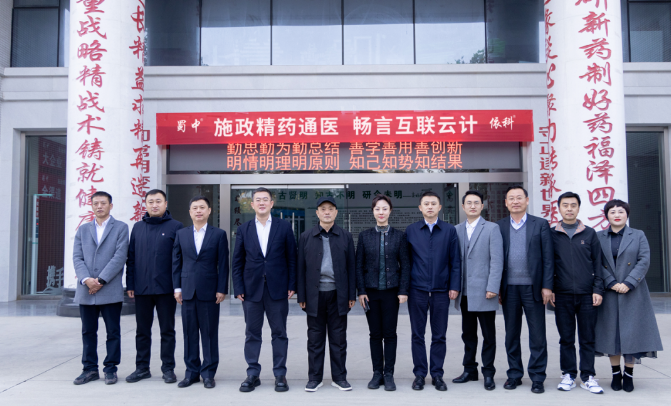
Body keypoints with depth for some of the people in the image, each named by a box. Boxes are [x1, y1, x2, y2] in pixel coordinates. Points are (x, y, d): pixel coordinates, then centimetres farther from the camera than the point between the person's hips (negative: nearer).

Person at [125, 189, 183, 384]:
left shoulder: (176, 227, -1)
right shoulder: (138, 227, 11)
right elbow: (131, 257, 12)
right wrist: (130, 284, 6)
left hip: (166, 289, -3)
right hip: (141, 289, 3)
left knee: (167, 330, 6)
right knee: (142, 331, 12)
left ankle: (168, 368, 16)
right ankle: (142, 368, 24)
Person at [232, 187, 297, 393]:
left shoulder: (284, 227, 2)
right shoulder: (243, 229, 6)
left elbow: (292, 258, 2)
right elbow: (237, 261, 6)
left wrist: (292, 285, -3)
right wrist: (239, 288, -1)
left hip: (277, 289, -1)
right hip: (252, 289, 1)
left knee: (279, 333, 6)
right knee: (252, 333, 8)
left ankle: (280, 374, 17)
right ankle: (252, 374, 19)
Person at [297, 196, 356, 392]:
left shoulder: (345, 237, 6)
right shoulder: (306, 237, 5)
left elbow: (351, 267, 6)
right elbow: (301, 268, 4)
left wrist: (352, 295, 2)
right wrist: (301, 296, 1)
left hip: (338, 294, 0)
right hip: (315, 294, 0)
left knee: (338, 338, 7)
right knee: (315, 339, 7)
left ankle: (339, 377, 18)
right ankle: (314, 378, 17)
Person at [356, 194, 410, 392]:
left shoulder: (399, 236, 2)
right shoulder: (364, 235, 4)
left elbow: (405, 265, 1)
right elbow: (359, 265, 4)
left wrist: (403, 291, -5)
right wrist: (361, 291, -3)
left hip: (391, 290, -1)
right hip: (371, 290, 1)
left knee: (390, 333, 2)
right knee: (375, 334, 7)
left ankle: (388, 374, 13)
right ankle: (377, 373, 18)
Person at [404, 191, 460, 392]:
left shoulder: (449, 230, 4)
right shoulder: (411, 230, 4)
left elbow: (455, 261, 3)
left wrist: (454, 286, -3)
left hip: (441, 290, 0)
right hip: (417, 290, 0)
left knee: (439, 336, 7)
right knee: (417, 335, 7)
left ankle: (437, 374, 19)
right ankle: (419, 374, 18)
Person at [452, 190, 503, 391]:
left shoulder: (492, 228, -2)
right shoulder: (457, 230, 10)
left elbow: (497, 260, -8)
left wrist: (492, 288, -14)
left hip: (483, 292, -4)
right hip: (465, 293, 4)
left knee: (488, 335, 5)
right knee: (468, 334, 13)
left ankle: (488, 373, 16)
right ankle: (470, 370, 25)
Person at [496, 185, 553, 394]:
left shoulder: (541, 224, 3)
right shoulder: (499, 226, 6)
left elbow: (548, 257, 0)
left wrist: (547, 286, -7)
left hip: (533, 287, -1)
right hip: (509, 288, 2)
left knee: (537, 335, 3)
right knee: (511, 334, 11)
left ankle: (537, 377, 15)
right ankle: (514, 374, 22)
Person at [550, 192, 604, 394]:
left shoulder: (590, 233, 7)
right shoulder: (551, 234, 5)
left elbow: (598, 263, 7)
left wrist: (598, 289, -1)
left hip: (587, 295, 0)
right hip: (562, 296, 0)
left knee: (587, 338, 5)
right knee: (566, 338, 6)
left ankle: (587, 377, 15)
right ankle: (568, 375, 16)